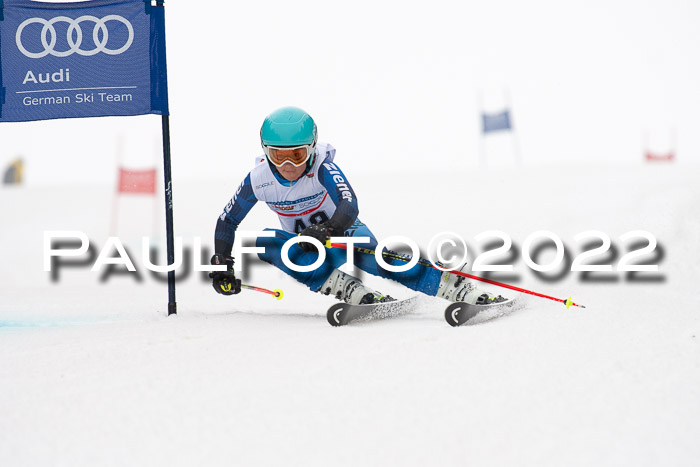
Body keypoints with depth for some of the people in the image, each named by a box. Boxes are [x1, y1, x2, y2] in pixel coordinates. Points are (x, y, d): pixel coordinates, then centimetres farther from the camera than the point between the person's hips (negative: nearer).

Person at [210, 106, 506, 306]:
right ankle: (351, 292, -36)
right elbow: (227, 222, -2)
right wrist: (221, 264, -13)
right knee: (266, 242, -28)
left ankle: (463, 291, -41)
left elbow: (350, 206, -37)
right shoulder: (258, 181, -14)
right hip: (310, 250, 4)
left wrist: (326, 230, -56)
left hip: (344, 233, -4)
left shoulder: (322, 167, -23)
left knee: (370, 257, -38)